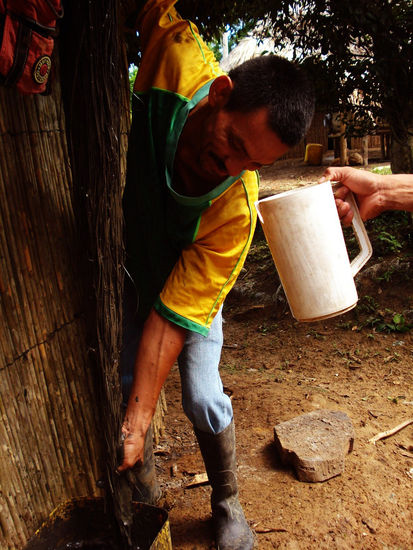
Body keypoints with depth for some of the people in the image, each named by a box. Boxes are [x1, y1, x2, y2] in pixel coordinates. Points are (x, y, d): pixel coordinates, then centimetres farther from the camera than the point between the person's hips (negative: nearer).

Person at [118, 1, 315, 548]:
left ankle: (228, 505, 25)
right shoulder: (178, 62, -33)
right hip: (130, 268, 4)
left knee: (203, 403, -7)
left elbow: (174, 315, -33)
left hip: (192, 282, -3)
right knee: (122, 383, 4)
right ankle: (144, 488, 33)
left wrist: (137, 421, -33)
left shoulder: (236, 210, -38)